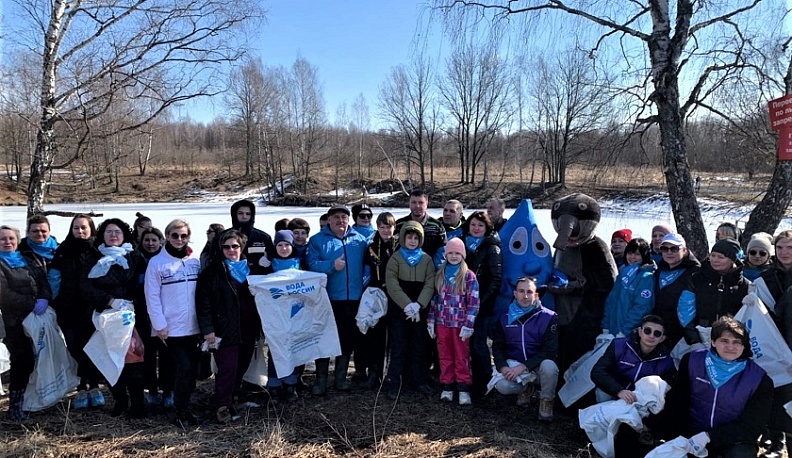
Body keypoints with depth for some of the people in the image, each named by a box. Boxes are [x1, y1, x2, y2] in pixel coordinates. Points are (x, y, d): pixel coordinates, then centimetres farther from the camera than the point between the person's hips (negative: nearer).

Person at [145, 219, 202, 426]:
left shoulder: (195, 261, 7)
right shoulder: (157, 262, -5)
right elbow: (152, 297, -6)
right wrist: (159, 325, -10)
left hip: (192, 326, 4)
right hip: (171, 327, -4)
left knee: (192, 369, 9)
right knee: (184, 368, -7)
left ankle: (183, 407, 25)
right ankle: (181, 412, 7)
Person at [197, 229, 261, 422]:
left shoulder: (250, 269, 12)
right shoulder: (213, 271, -3)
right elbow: (203, 301, -8)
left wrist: (259, 326, 11)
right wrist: (207, 329, -14)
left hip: (248, 329, 5)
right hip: (225, 331, -5)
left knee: (241, 367, 10)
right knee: (227, 368, -7)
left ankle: (229, 400, 26)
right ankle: (222, 406, 5)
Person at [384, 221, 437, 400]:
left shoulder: (426, 259, 7)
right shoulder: (395, 258, 0)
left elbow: (430, 284, -2)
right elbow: (392, 285, -10)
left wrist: (417, 305, -15)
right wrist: (408, 305, -19)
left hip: (420, 311, 2)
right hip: (399, 310, -2)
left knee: (419, 347, 10)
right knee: (398, 347, 1)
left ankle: (420, 381, 21)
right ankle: (394, 383, 7)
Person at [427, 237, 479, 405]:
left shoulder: (469, 276, -5)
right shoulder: (439, 274, 8)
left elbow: (473, 303, -8)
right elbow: (434, 299, 10)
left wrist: (468, 325, -13)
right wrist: (430, 321, 5)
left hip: (460, 323, -3)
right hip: (442, 323, 4)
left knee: (462, 357, 4)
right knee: (445, 356, 10)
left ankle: (464, 389, 12)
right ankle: (447, 387, 19)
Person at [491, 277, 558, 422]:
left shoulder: (549, 317, -8)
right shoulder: (505, 318, 2)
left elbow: (550, 350, -13)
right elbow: (497, 346, 6)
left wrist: (523, 367, -21)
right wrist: (503, 367, -15)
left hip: (538, 364, -2)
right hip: (513, 364, 2)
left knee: (549, 366, -36)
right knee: (502, 386, -27)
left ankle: (546, 401, -3)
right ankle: (525, 388, 12)